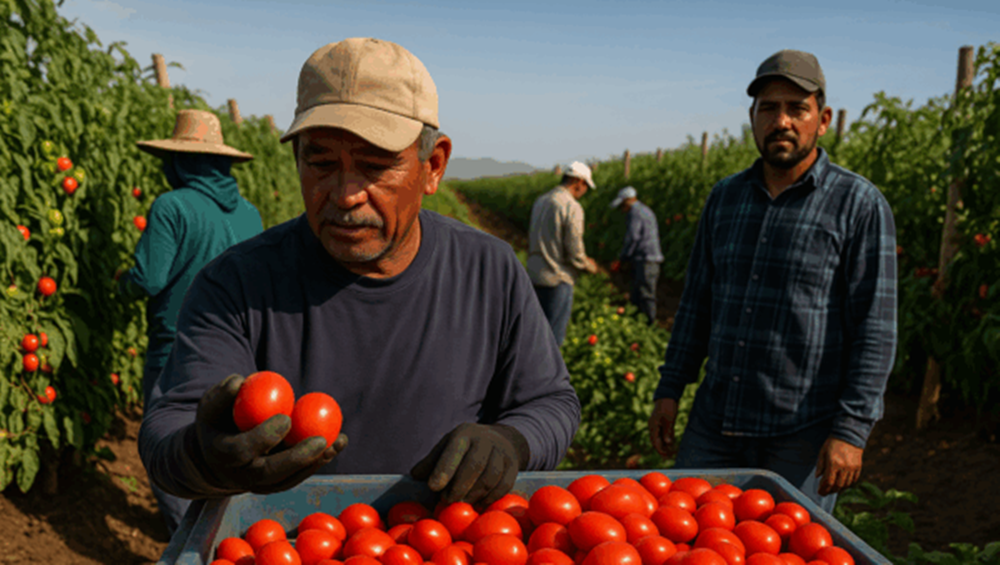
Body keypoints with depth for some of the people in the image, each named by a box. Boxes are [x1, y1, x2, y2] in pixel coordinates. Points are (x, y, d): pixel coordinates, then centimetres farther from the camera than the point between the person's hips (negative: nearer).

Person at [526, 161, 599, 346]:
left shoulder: (540, 201, 10)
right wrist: (589, 266, 4)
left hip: (535, 276, 8)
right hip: (558, 279, -8)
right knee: (554, 336, 1)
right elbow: (574, 253, -18)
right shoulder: (572, 207, -15)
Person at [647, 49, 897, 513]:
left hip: (802, 436, -4)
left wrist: (851, 430, -14)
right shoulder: (725, 197, 8)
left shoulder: (860, 205, -6)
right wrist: (670, 388, 9)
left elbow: (875, 330, -9)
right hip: (714, 423, 4)